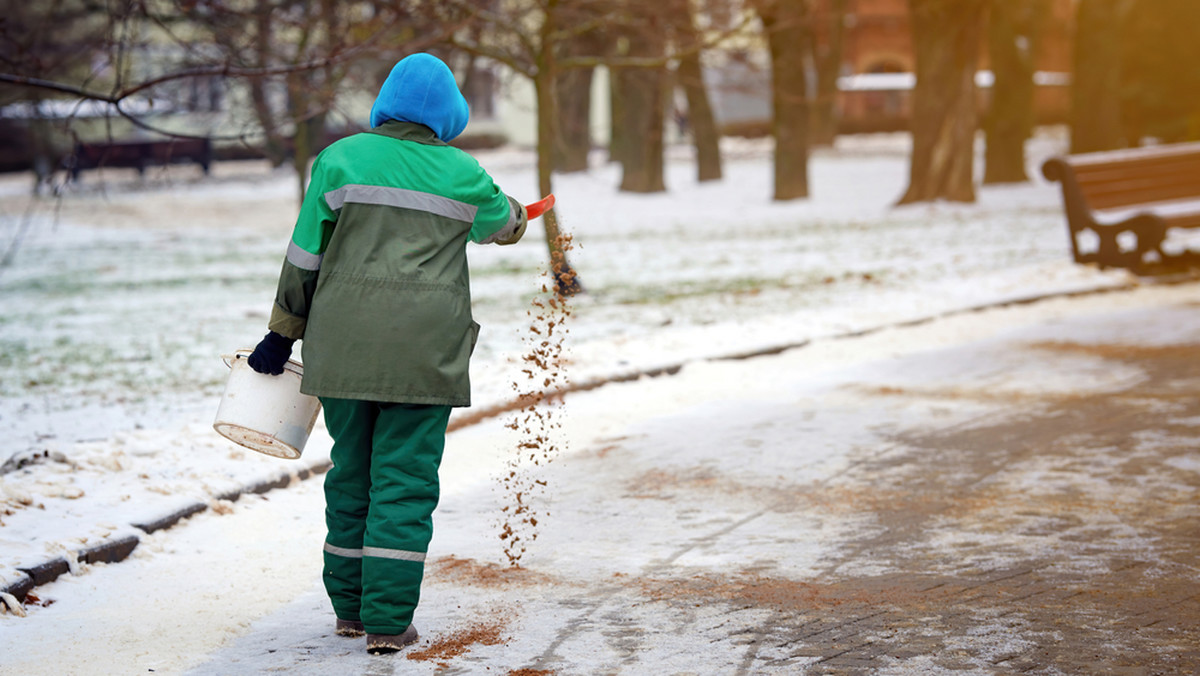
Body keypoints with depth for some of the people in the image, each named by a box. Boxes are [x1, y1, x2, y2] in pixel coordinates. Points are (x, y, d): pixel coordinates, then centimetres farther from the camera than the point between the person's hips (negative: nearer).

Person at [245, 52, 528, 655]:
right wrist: (517, 215, 51)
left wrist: (283, 333, 13)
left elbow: (306, 255, 5)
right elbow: (501, 222, 27)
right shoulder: (461, 174, 6)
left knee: (352, 471, 14)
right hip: (424, 352, -2)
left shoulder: (342, 158, 4)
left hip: (343, 348, 2)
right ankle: (388, 621, -2)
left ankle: (349, 607, 22)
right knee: (405, 481, 1)